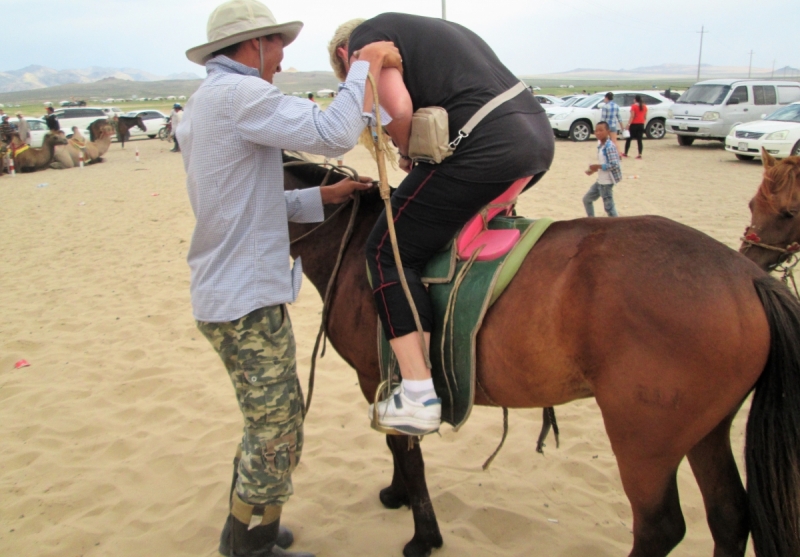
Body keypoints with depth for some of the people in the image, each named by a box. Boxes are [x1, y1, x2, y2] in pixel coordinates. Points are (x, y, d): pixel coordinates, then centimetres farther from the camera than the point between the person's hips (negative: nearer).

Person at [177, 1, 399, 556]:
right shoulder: (239, 93, -16)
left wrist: (325, 195, 10)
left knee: (280, 419, 22)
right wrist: (369, 63, -12)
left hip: (227, 291, 11)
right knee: (273, 431, 4)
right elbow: (334, 134, -27)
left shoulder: (203, 103, 17)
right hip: (247, 301, -11)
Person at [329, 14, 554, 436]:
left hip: (486, 151, -9)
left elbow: (398, 109, -10)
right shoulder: (433, 29, 32)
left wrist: (407, 155, 8)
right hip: (540, 139, 9)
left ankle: (419, 397, -3)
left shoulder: (364, 36, 7)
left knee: (388, 252, 0)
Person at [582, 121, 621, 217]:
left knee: (608, 207, -5)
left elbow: (614, 165, -26)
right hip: (600, 180, 10)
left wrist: (598, 166, -22)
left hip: (606, 182, -10)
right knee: (587, 199, 20)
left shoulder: (609, 146, -20)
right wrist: (594, 170, 5)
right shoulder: (600, 145, 9)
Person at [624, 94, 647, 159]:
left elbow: (632, 117, -14)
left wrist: (628, 125, -14)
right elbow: (645, 117, 10)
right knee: (639, 139, 4)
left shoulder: (634, 106, -10)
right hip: (641, 124, 5)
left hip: (634, 124, -5)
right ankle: (640, 154, -4)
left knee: (628, 139, 8)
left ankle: (625, 153, 15)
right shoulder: (644, 106, 8)